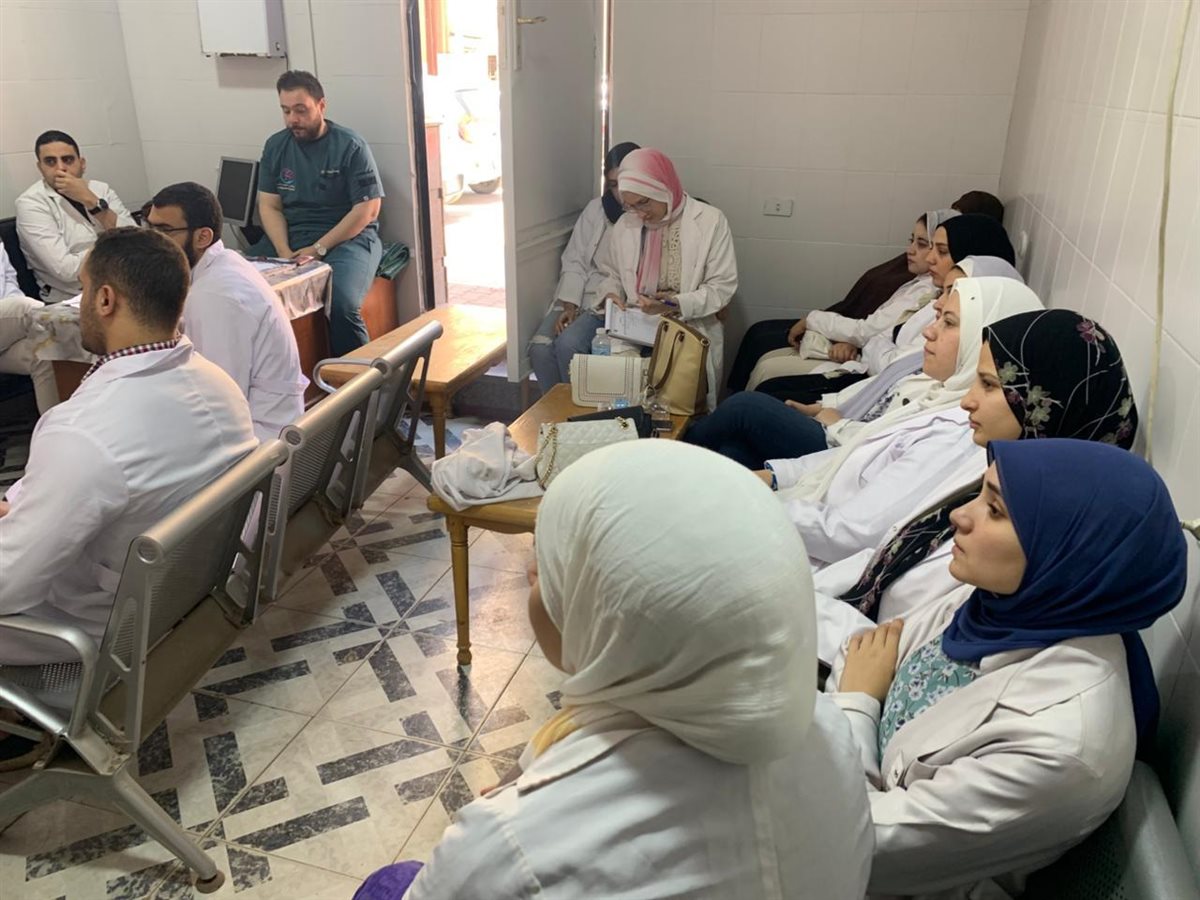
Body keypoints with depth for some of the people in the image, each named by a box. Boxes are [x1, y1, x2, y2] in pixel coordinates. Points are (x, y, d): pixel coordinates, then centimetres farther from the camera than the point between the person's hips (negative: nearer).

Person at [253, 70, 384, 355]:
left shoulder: (351, 146, -6)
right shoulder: (275, 146, 9)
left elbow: (367, 209, -9)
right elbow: (269, 206, 7)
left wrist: (318, 249, -15)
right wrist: (285, 252, -12)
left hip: (348, 237, -4)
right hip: (289, 236, 5)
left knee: (342, 304, -33)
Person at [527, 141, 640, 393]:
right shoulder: (596, 209, 8)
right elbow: (574, 262, 5)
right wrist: (569, 306, -8)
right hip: (579, 298, 5)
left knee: (568, 344, -28)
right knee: (540, 347, -19)